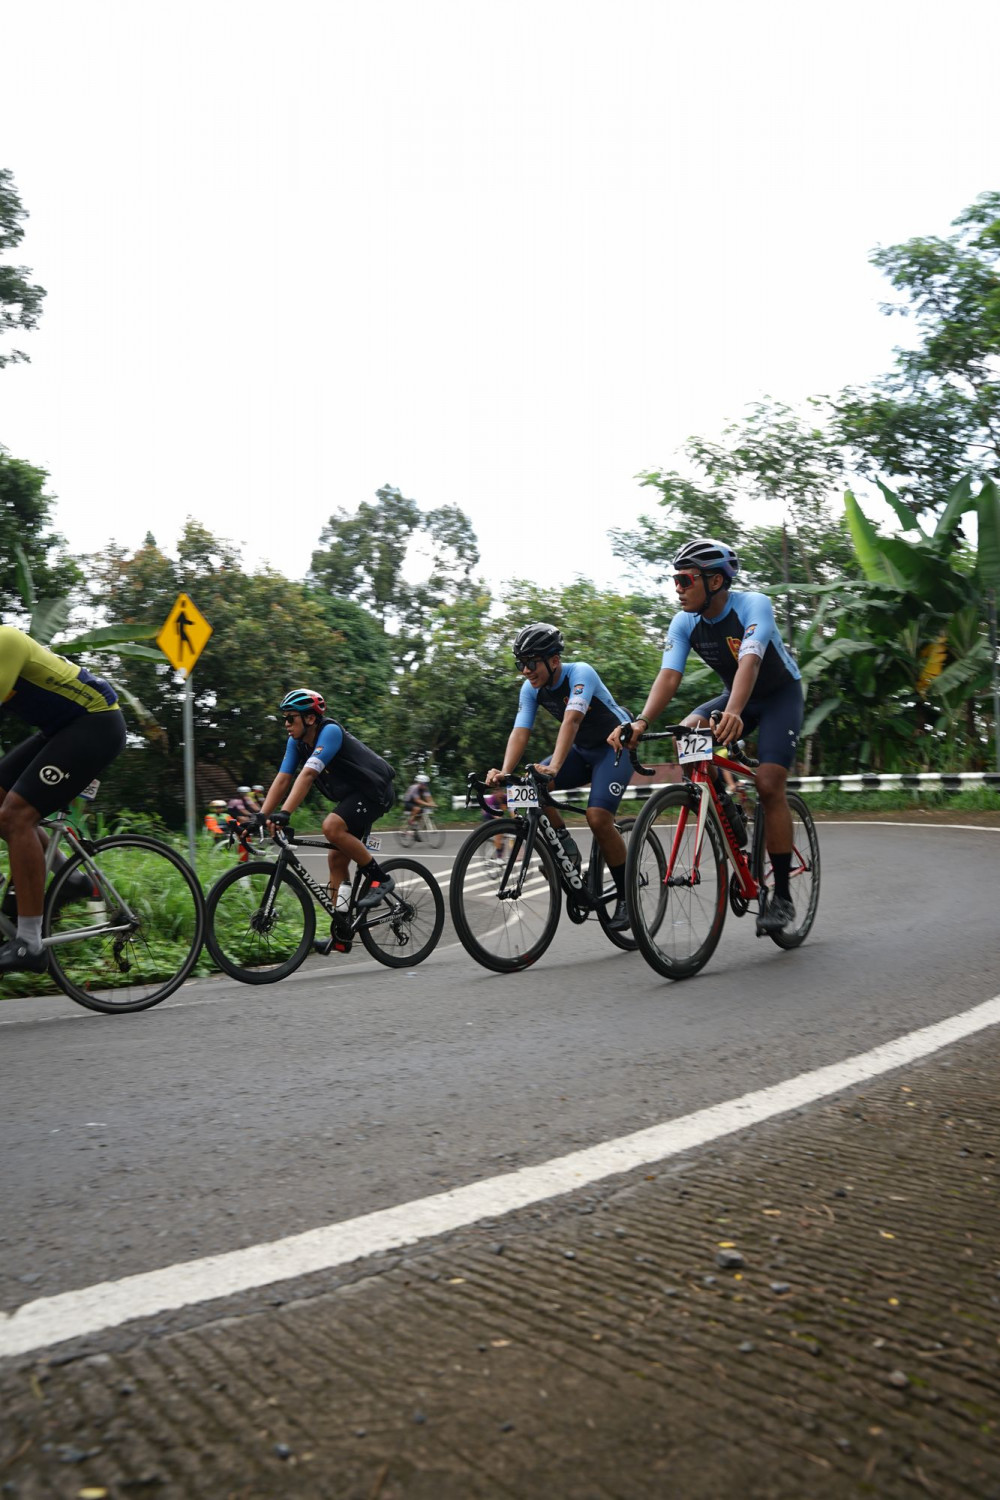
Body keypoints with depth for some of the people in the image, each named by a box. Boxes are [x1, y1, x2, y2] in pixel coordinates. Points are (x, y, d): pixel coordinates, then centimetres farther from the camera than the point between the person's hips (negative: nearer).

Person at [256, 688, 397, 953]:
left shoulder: (330, 732, -25)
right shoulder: (296, 742, 0)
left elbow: (307, 774, -36)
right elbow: (282, 779, -4)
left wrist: (284, 813, -44)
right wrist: (261, 816, -15)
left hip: (375, 790, -9)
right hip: (351, 795, 9)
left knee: (332, 826, -30)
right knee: (337, 858, 3)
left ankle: (379, 878, -13)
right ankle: (341, 934, 6)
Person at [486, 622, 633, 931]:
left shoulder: (580, 673, -27)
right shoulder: (530, 689, -9)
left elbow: (571, 721, -41)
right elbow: (520, 732, -19)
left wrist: (554, 767, -55)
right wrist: (504, 772, -37)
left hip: (615, 746, -6)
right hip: (581, 750, 6)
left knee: (598, 817, -24)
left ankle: (627, 897, -6)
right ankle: (566, 845, -1)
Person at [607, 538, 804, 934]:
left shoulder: (754, 606, -29)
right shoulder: (684, 623, -13)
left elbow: (749, 662, -45)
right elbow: (668, 675, -25)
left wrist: (733, 713, -64)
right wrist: (641, 721, -43)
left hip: (781, 695, -5)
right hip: (736, 696, 5)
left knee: (769, 784, -20)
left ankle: (782, 897, -9)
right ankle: (729, 819, -4)